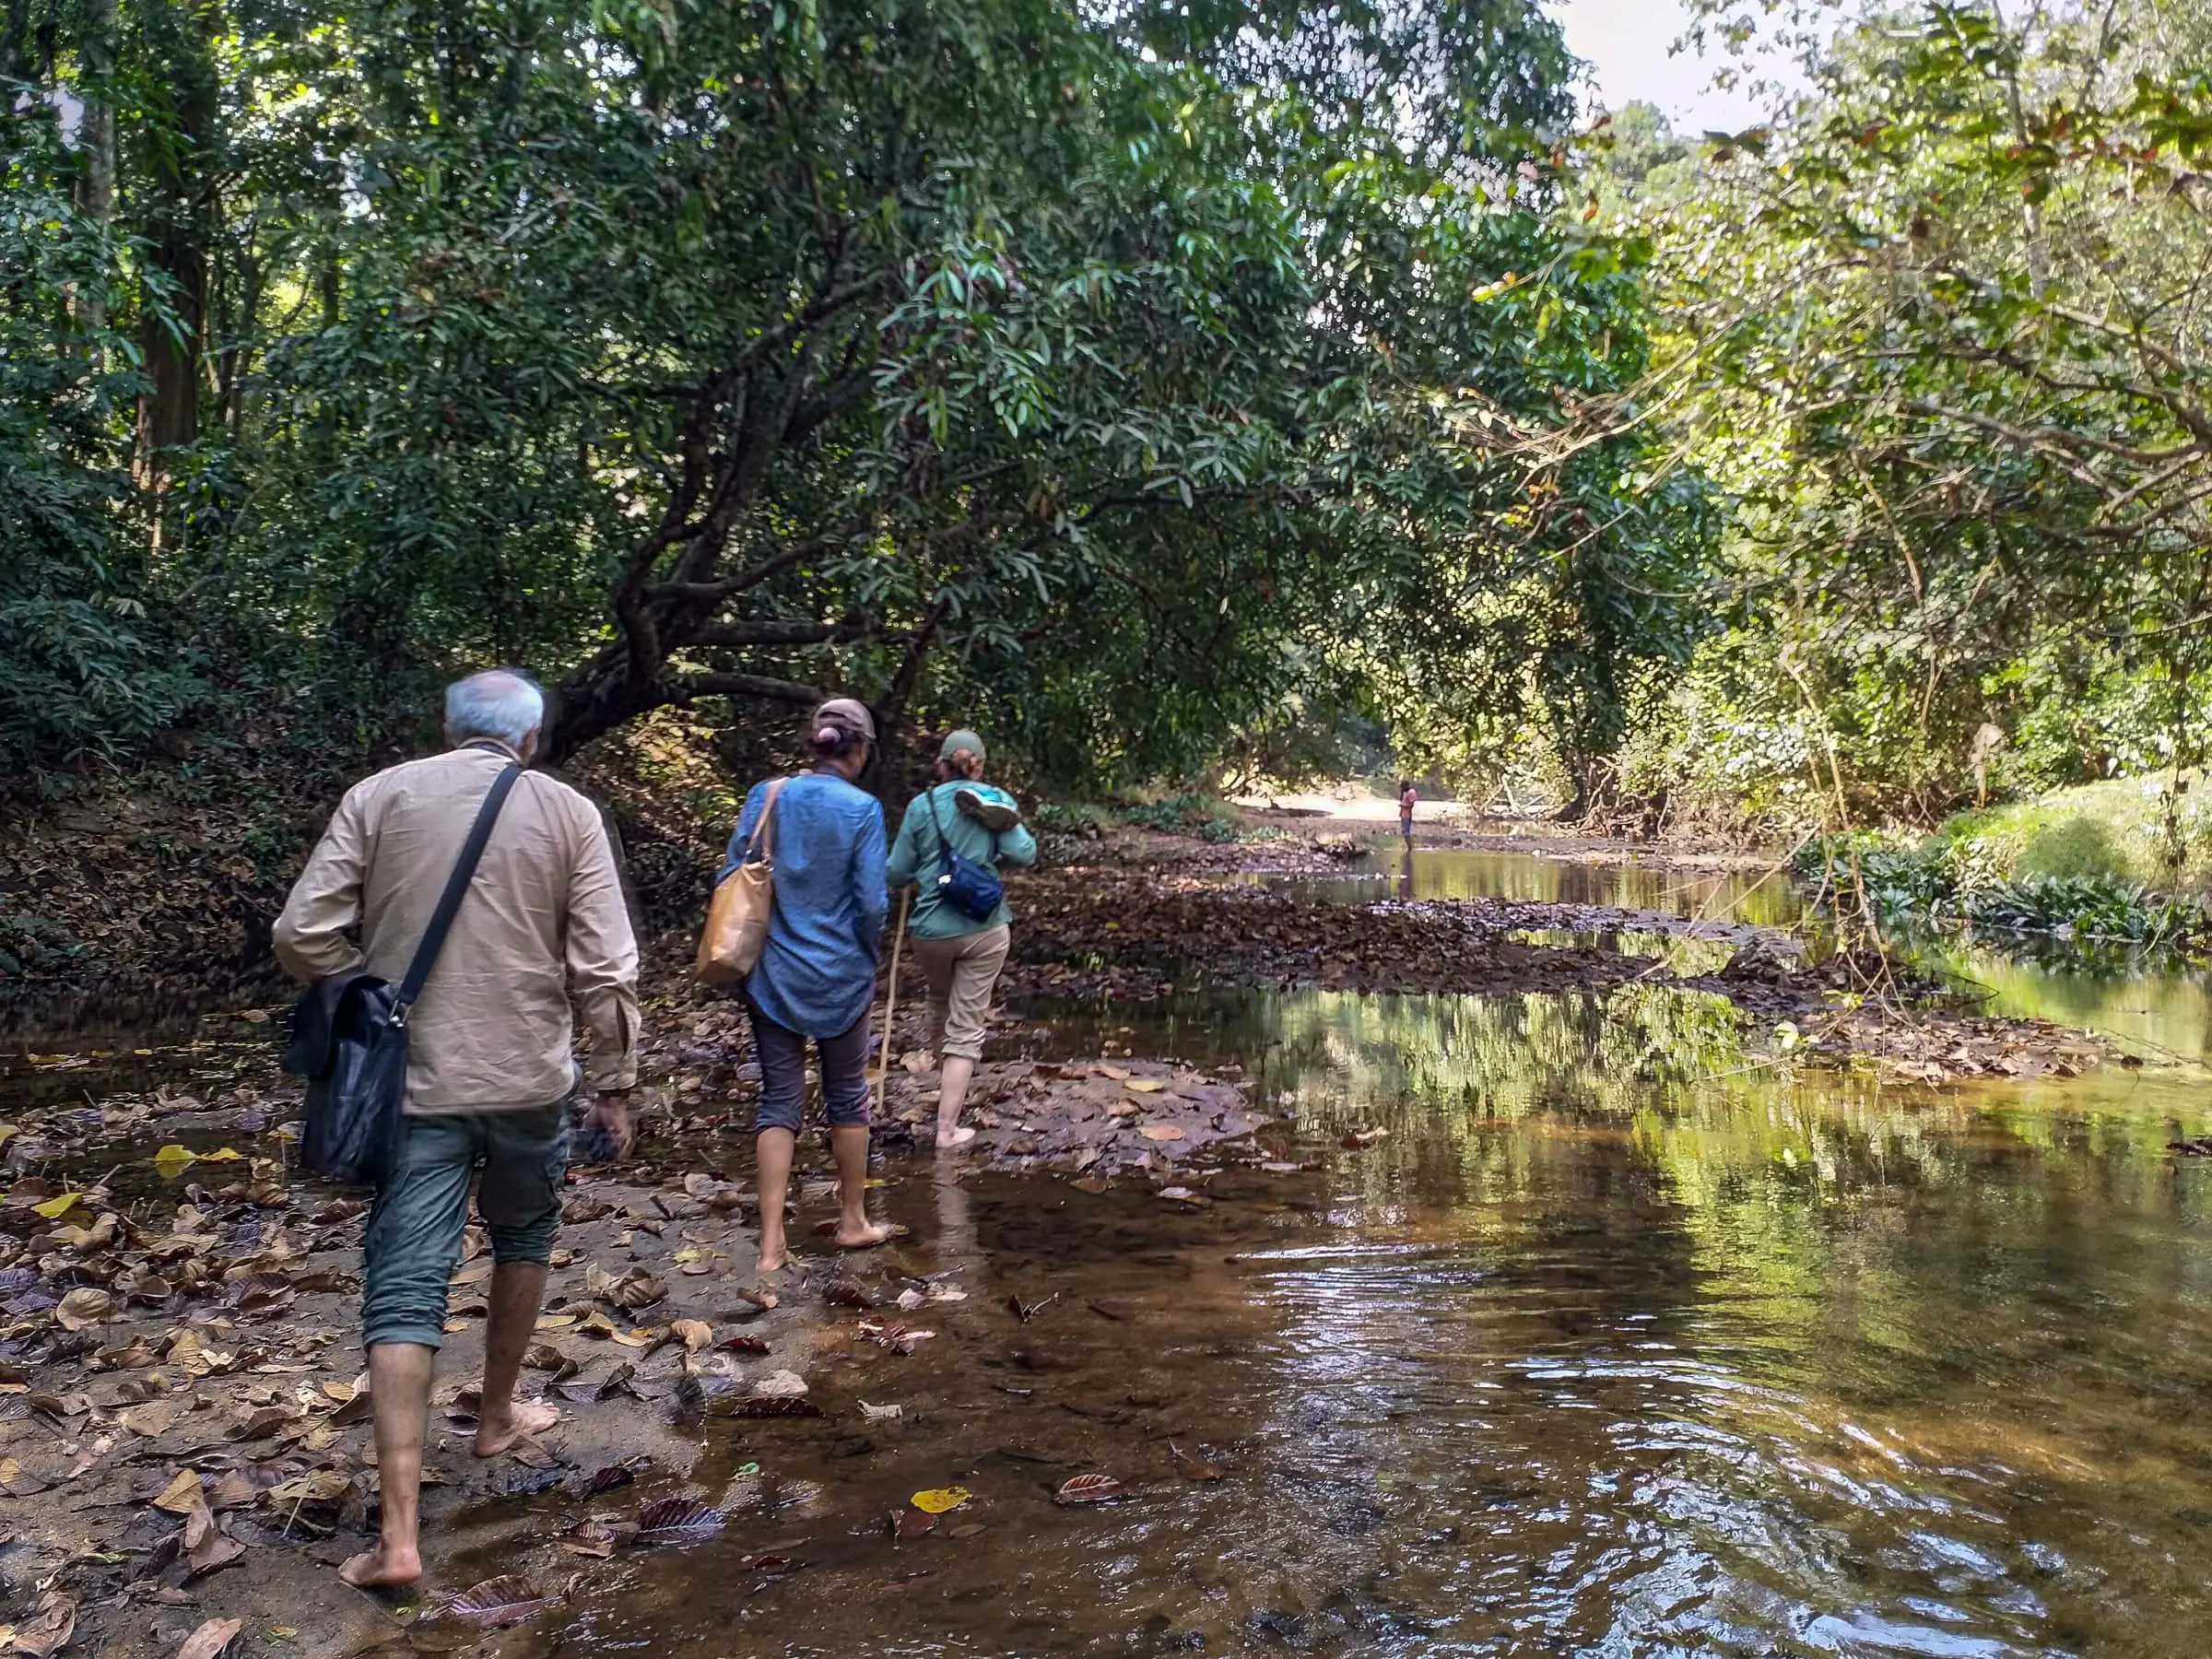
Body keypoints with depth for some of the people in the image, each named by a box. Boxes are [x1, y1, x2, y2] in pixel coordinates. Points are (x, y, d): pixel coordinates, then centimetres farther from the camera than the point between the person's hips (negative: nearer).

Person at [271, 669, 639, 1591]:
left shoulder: (377, 797, -1)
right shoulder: (567, 812, -3)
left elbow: (301, 936, -6)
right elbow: (605, 969, -6)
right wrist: (614, 1082, 4)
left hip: (413, 1084, 0)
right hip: (528, 1081, 0)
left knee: (403, 1293, 1)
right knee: (522, 1239, 25)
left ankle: (398, 1534, -3)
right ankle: (498, 1415, 42)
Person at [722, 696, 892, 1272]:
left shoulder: (766, 797, -3)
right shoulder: (862, 809, -12)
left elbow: (729, 878, 0)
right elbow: (872, 902, -12)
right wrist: (869, 955, 8)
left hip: (771, 972, 2)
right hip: (840, 975, -2)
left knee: (779, 1098, 8)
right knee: (847, 1095, 15)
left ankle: (772, 1242, 3)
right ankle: (853, 1221, 28)